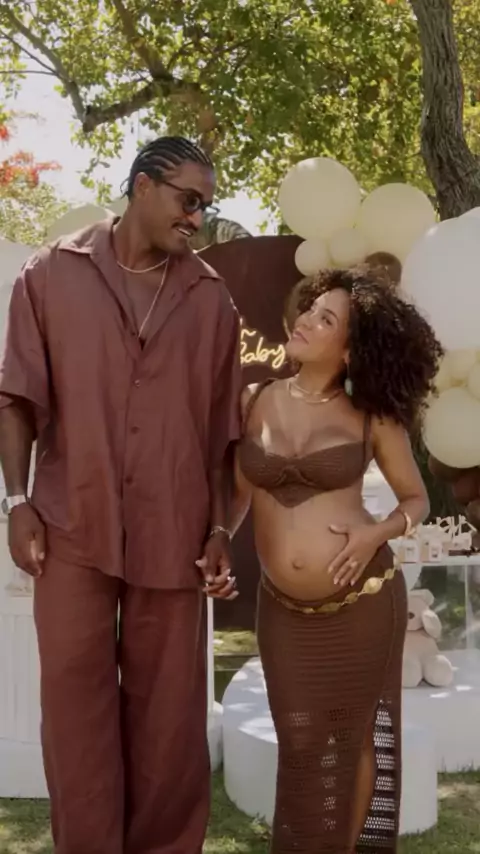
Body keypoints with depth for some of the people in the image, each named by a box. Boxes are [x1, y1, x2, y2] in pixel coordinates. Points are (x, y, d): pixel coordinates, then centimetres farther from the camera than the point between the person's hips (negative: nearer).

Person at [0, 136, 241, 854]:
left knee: (168, 708, 9)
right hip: (71, 525, -1)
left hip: (173, 533, 1)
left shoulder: (210, 297, 7)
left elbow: (220, 425, 8)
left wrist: (220, 528, 4)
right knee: (76, 699, 5)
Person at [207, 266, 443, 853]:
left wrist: (377, 533, -14)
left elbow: (417, 500, 5)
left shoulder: (371, 416, -5)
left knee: (354, 734, 12)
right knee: (300, 742, 9)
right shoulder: (254, 402, 1)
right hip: (284, 607, 2)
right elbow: (238, 494, 8)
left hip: (363, 600, -2)